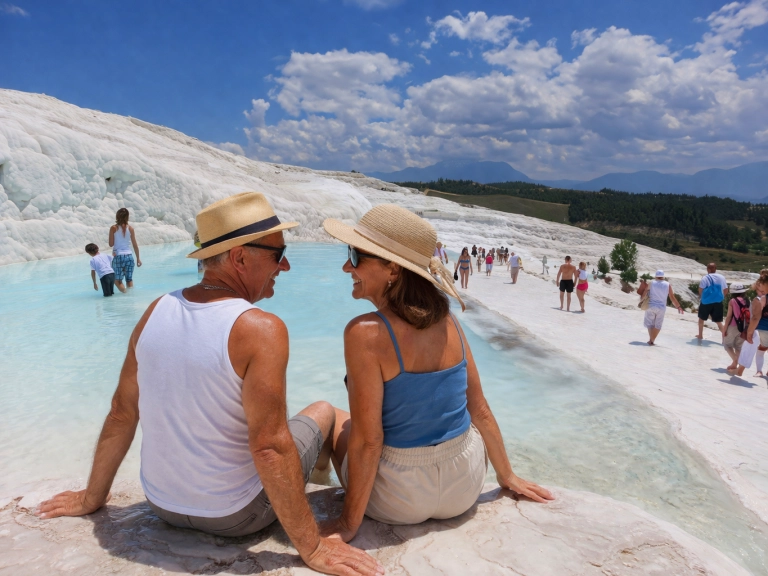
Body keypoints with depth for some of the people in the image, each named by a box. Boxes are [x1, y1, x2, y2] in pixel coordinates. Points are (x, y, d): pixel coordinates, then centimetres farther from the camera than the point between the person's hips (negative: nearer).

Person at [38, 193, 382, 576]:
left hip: (161, 504, 5)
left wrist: (92, 497, 13)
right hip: (234, 515, -5)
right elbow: (270, 448, -28)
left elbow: (121, 413, -1)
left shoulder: (158, 310, -8)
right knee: (323, 413, 17)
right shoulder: (262, 329, -26)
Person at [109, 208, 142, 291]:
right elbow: (135, 245, 3)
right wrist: (138, 258, 11)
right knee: (129, 280, 13)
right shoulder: (130, 228, 0)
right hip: (129, 256, 3)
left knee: (117, 280, 6)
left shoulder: (113, 228, -5)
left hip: (118, 256, -3)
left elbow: (111, 244, -4)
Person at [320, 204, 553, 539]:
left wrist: (348, 525, -9)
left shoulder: (366, 334, -24)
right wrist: (507, 477, 14)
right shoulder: (447, 320, -7)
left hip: (402, 503, -5)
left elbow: (367, 440, -21)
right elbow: (480, 409, 0)